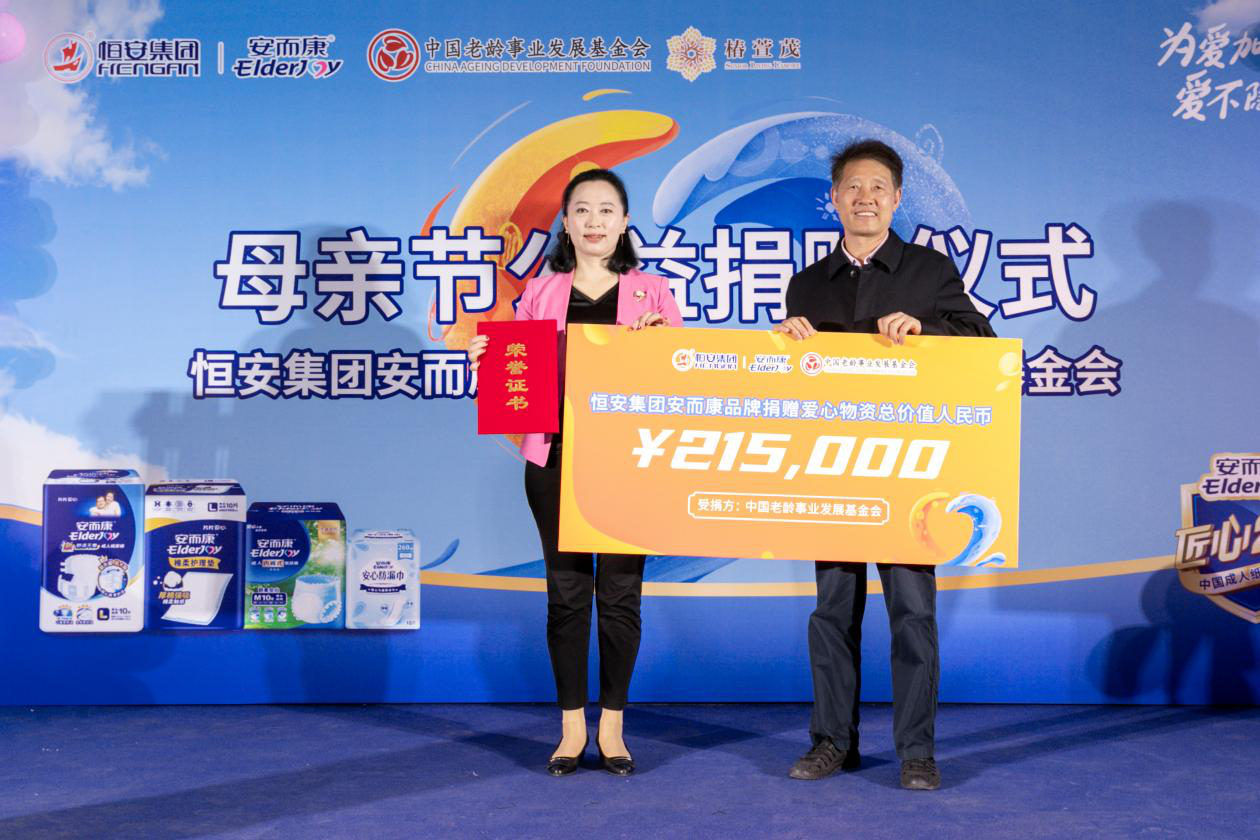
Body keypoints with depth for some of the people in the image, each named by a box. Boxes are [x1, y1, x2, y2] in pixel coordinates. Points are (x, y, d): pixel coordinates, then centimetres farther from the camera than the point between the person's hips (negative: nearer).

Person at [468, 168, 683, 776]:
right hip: (556, 458, 1)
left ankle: (612, 727, 14)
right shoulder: (540, 295, 11)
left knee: (620, 591, 1)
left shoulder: (651, 293, 7)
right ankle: (572, 727, 14)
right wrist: (485, 359, -6)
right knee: (566, 590, 4)